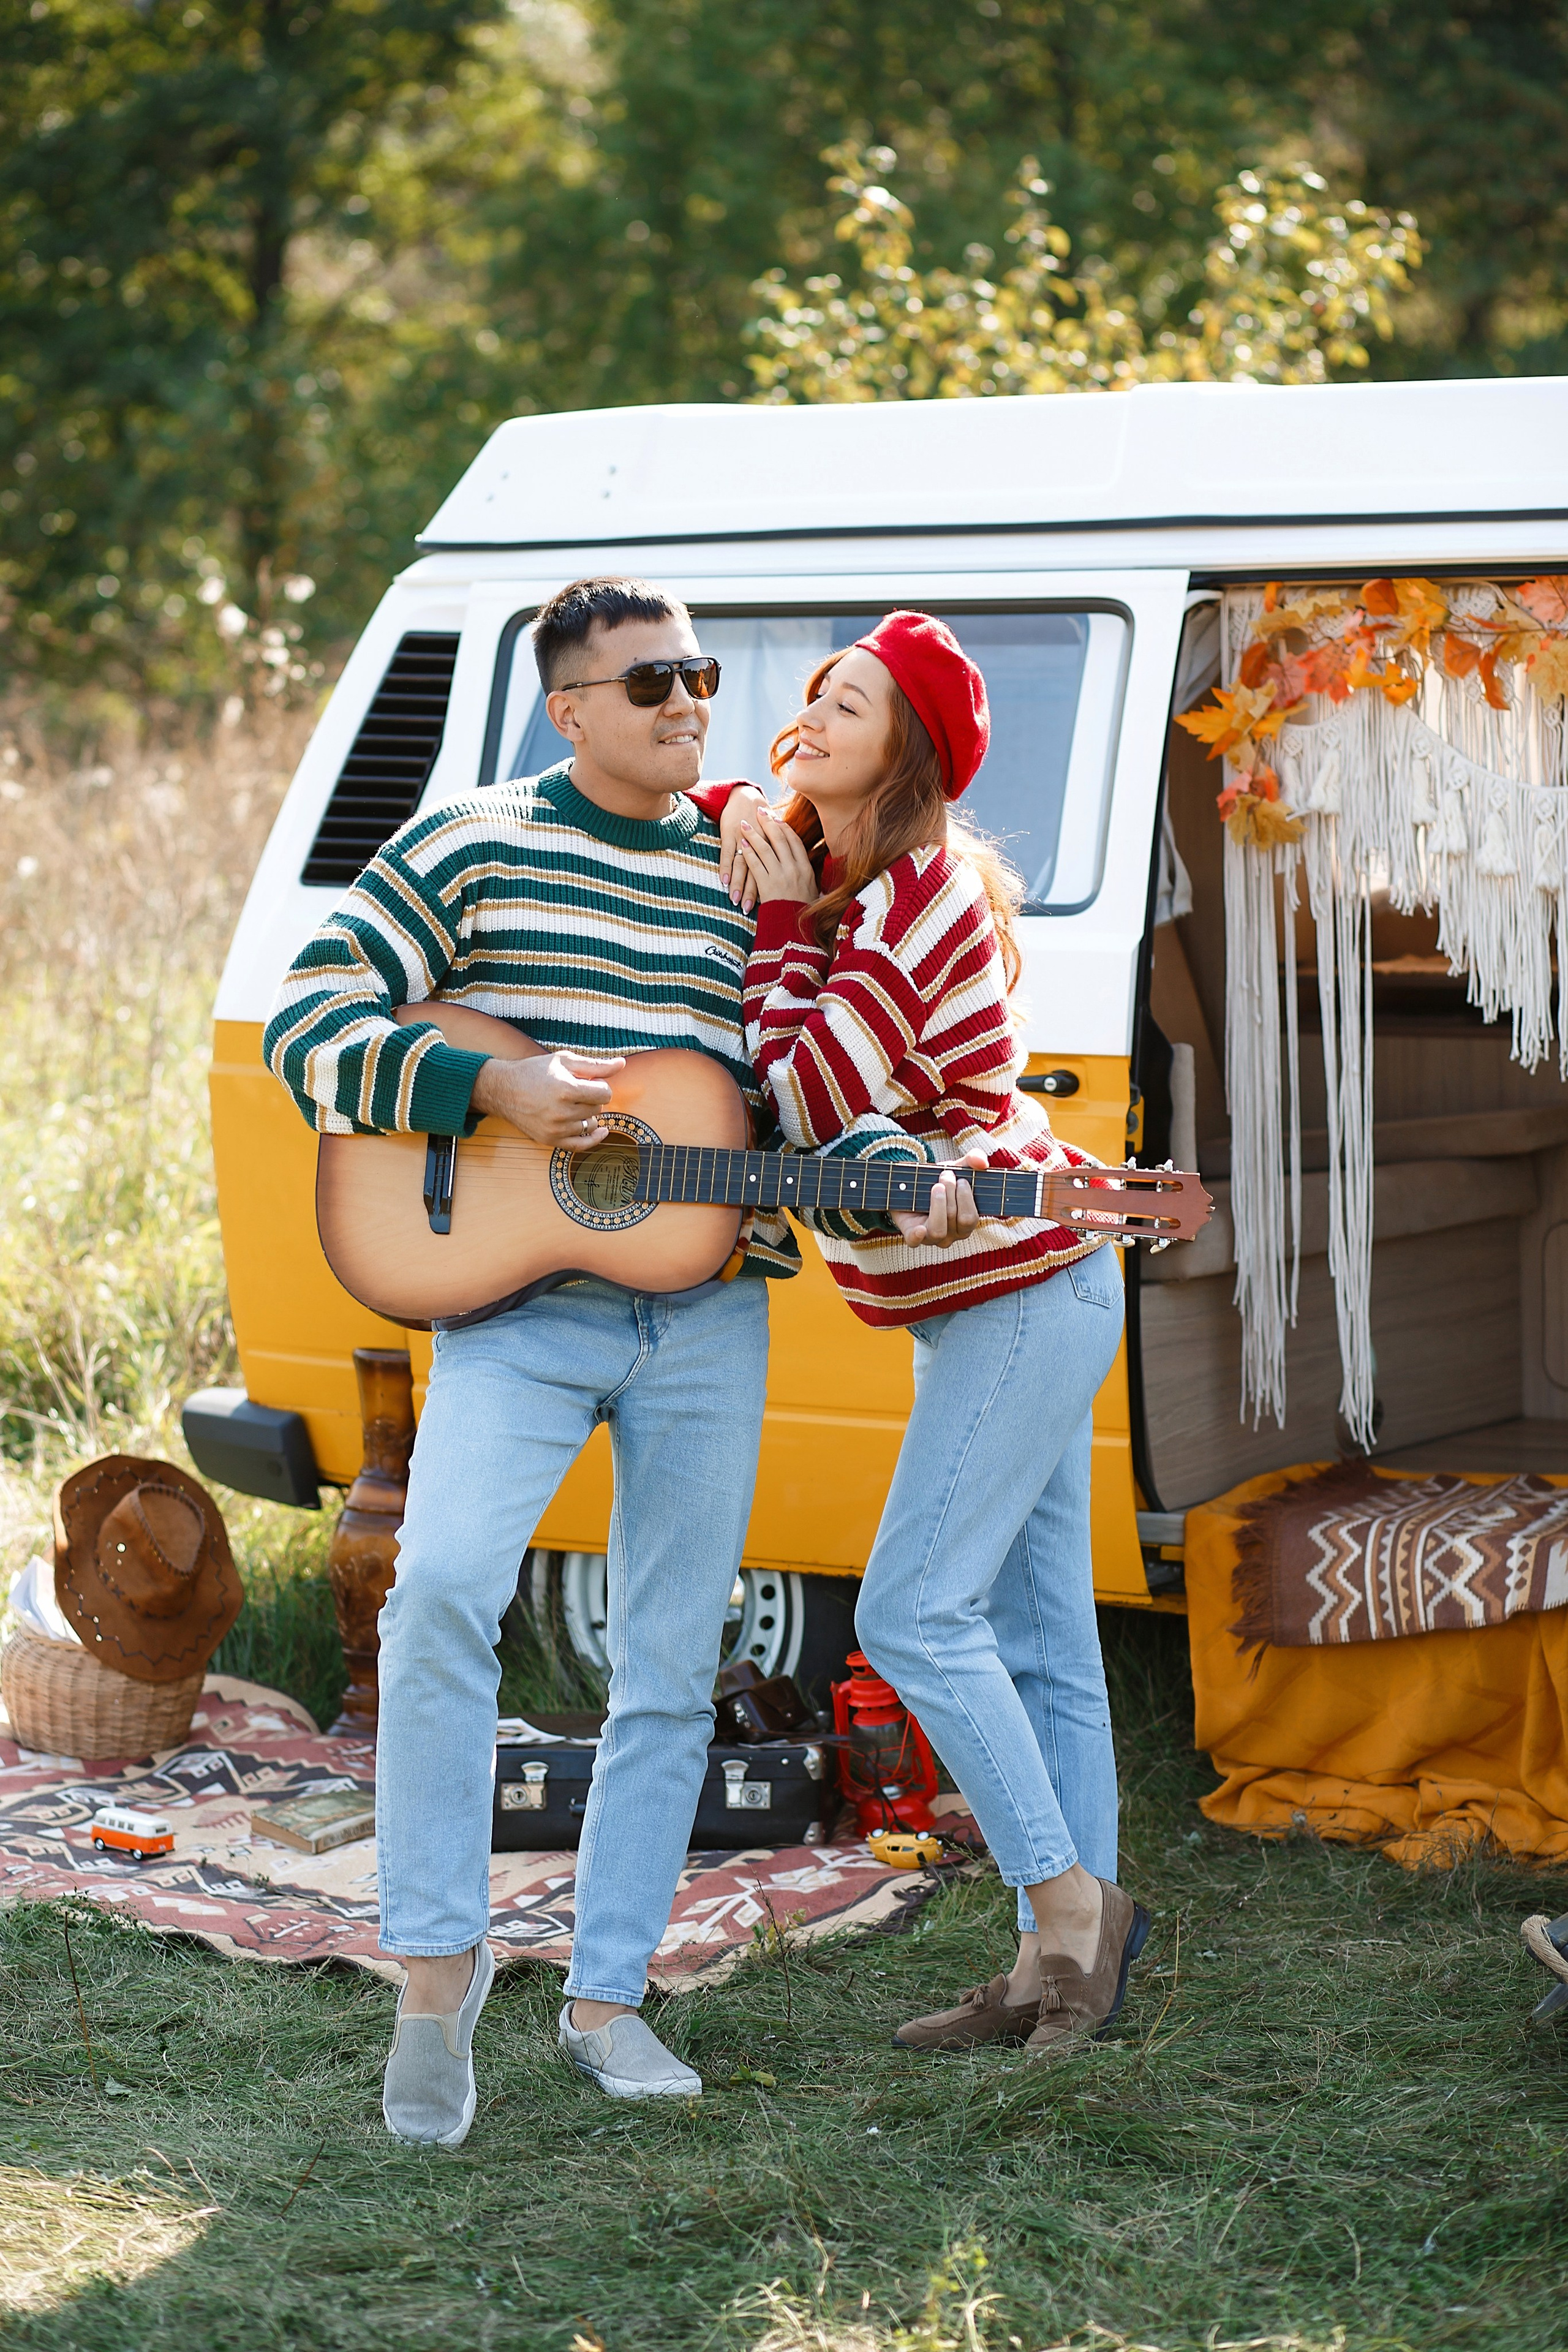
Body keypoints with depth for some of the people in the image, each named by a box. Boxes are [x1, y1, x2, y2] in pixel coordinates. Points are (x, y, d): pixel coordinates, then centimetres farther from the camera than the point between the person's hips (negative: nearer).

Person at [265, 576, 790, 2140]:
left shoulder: (746, 871, 13)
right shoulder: (472, 849, 0)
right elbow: (306, 1026, -6)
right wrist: (493, 1087, -18)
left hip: (709, 1317, 4)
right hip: (518, 1304, -4)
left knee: (671, 1664, 6)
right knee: (442, 1589, -24)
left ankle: (606, 1994, 19)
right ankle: (437, 1964, -9)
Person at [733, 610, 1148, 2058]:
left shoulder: (916, 902, -20)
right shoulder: (844, 878, 9)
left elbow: (802, 1102, -20)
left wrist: (782, 924, -12)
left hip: (1019, 1287, -10)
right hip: (1003, 1298, 10)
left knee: (914, 1614, -10)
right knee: (1039, 1646, 10)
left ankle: (1069, 1900, -1)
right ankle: (1063, 1963, 14)